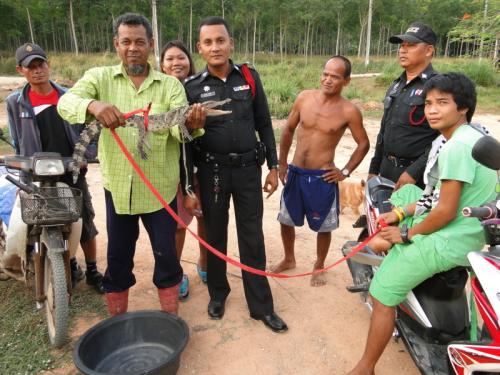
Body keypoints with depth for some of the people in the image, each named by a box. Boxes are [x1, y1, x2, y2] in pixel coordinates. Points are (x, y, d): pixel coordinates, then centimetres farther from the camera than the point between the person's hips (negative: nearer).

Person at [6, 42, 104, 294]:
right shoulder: (15, 102, 1)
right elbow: (17, 143, 6)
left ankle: (92, 272, 22)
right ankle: (70, 268, 30)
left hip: (73, 173, 0)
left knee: (85, 223, 6)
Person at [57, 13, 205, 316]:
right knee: (118, 256, 15)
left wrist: (192, 124, -41)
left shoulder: (170, 84, -1)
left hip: (160, 188, 0)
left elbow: (179, 127, -16)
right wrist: (93, 104, -40)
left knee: (166, 253, 11)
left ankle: (171, 320, 33)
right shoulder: (100, 77, 0)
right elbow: (65, 102, -17)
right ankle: (117, 321, 36)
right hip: (117, 186, 1)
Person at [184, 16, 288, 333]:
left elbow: (264, 124, 6)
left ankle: (261, 305, 20)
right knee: (215, 235, 14)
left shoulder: (249, 77, 1)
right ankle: (218, 292, 35)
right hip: (212, 171, 0)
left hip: (249, 168, 1)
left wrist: (273, 166, 2)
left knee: (252, 238, 7)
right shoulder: (192, 87, -3)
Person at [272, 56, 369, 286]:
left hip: (323, 178, -3)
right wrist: (281, 164, 7)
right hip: (294, 173, 3)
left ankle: (319, 267, 35)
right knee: (286, 220, 15)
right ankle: (289, 259, 40)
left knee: (323, 226, 10)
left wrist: (345, 172, -4)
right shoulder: (304, 97, -3)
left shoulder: (349, 111, -10)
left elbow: (363, 144, 1)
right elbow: (289, 130, 8)